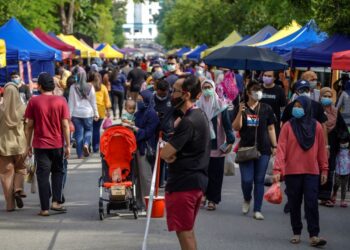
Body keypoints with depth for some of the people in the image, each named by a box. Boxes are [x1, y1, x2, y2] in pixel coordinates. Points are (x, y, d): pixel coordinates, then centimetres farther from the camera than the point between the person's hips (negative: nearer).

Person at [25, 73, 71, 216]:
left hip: (40, 145, -1)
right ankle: (56, 202, 7)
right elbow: (65, 125, -6)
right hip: (58, 144, 1)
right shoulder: (61, 101, -4)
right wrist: (68, 145, 0)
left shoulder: (34, 102, -5)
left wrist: (28, 145, 7)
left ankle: (44, 208, 2)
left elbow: (29, 125, -3)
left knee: (43, 175, 3)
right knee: (58, 172, 18)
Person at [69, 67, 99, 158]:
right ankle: (86, 144, -8)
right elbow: (93, 102, 3)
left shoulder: (73, 87, -6)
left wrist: (69, 114, 3)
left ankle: (80, 154, 7)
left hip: (76, 113, -1)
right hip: (88, 113, 1)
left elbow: (71, 102, -3)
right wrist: (96, 114, 11)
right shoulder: (90, 87, -3)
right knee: (88, 130, 19)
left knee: (79, 133, 6)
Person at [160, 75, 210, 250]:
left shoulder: (188, 122, -20)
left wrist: (169, 153, -1)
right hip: (197, 179, 10)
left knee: (183, 231, -3)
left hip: (184, 183, -10)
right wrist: (172, 153, -4)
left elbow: (164, 153, -22)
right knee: (188, 230, 18)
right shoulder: (199, 115, 11)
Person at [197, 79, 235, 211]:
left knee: (215, 174, 1)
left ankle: (213, 200, 8)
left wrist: (230, 141, -8)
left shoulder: (220, 105, 0)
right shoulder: (198, 105, 4)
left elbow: (227, 124, -1)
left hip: (217, 145, -1)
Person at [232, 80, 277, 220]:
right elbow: (236, 127, -4)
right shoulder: (241, 108, 3)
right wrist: (240, 113, -18)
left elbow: (271, 129, 10)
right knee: (246, 180, -6)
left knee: (259, 180, 2)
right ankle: (247, 199, 25)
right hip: (246, 148, -1)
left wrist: (274, 146, 4)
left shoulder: (266, 109, 6)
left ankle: (257, 210, 8)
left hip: (263, 149, 1)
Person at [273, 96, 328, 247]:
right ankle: (296, 233, 20)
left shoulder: (316, 127, 3)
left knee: (312, 204, -5)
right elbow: (281, 148, -7)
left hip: (311, 172, 0)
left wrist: (324, 169, 5)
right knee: (294, 204, 8)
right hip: (292, 172, 0)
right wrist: (277, 169, -16)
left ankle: (314, 236, -5)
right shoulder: (288, 126, -2)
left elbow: (321, 149, 7)